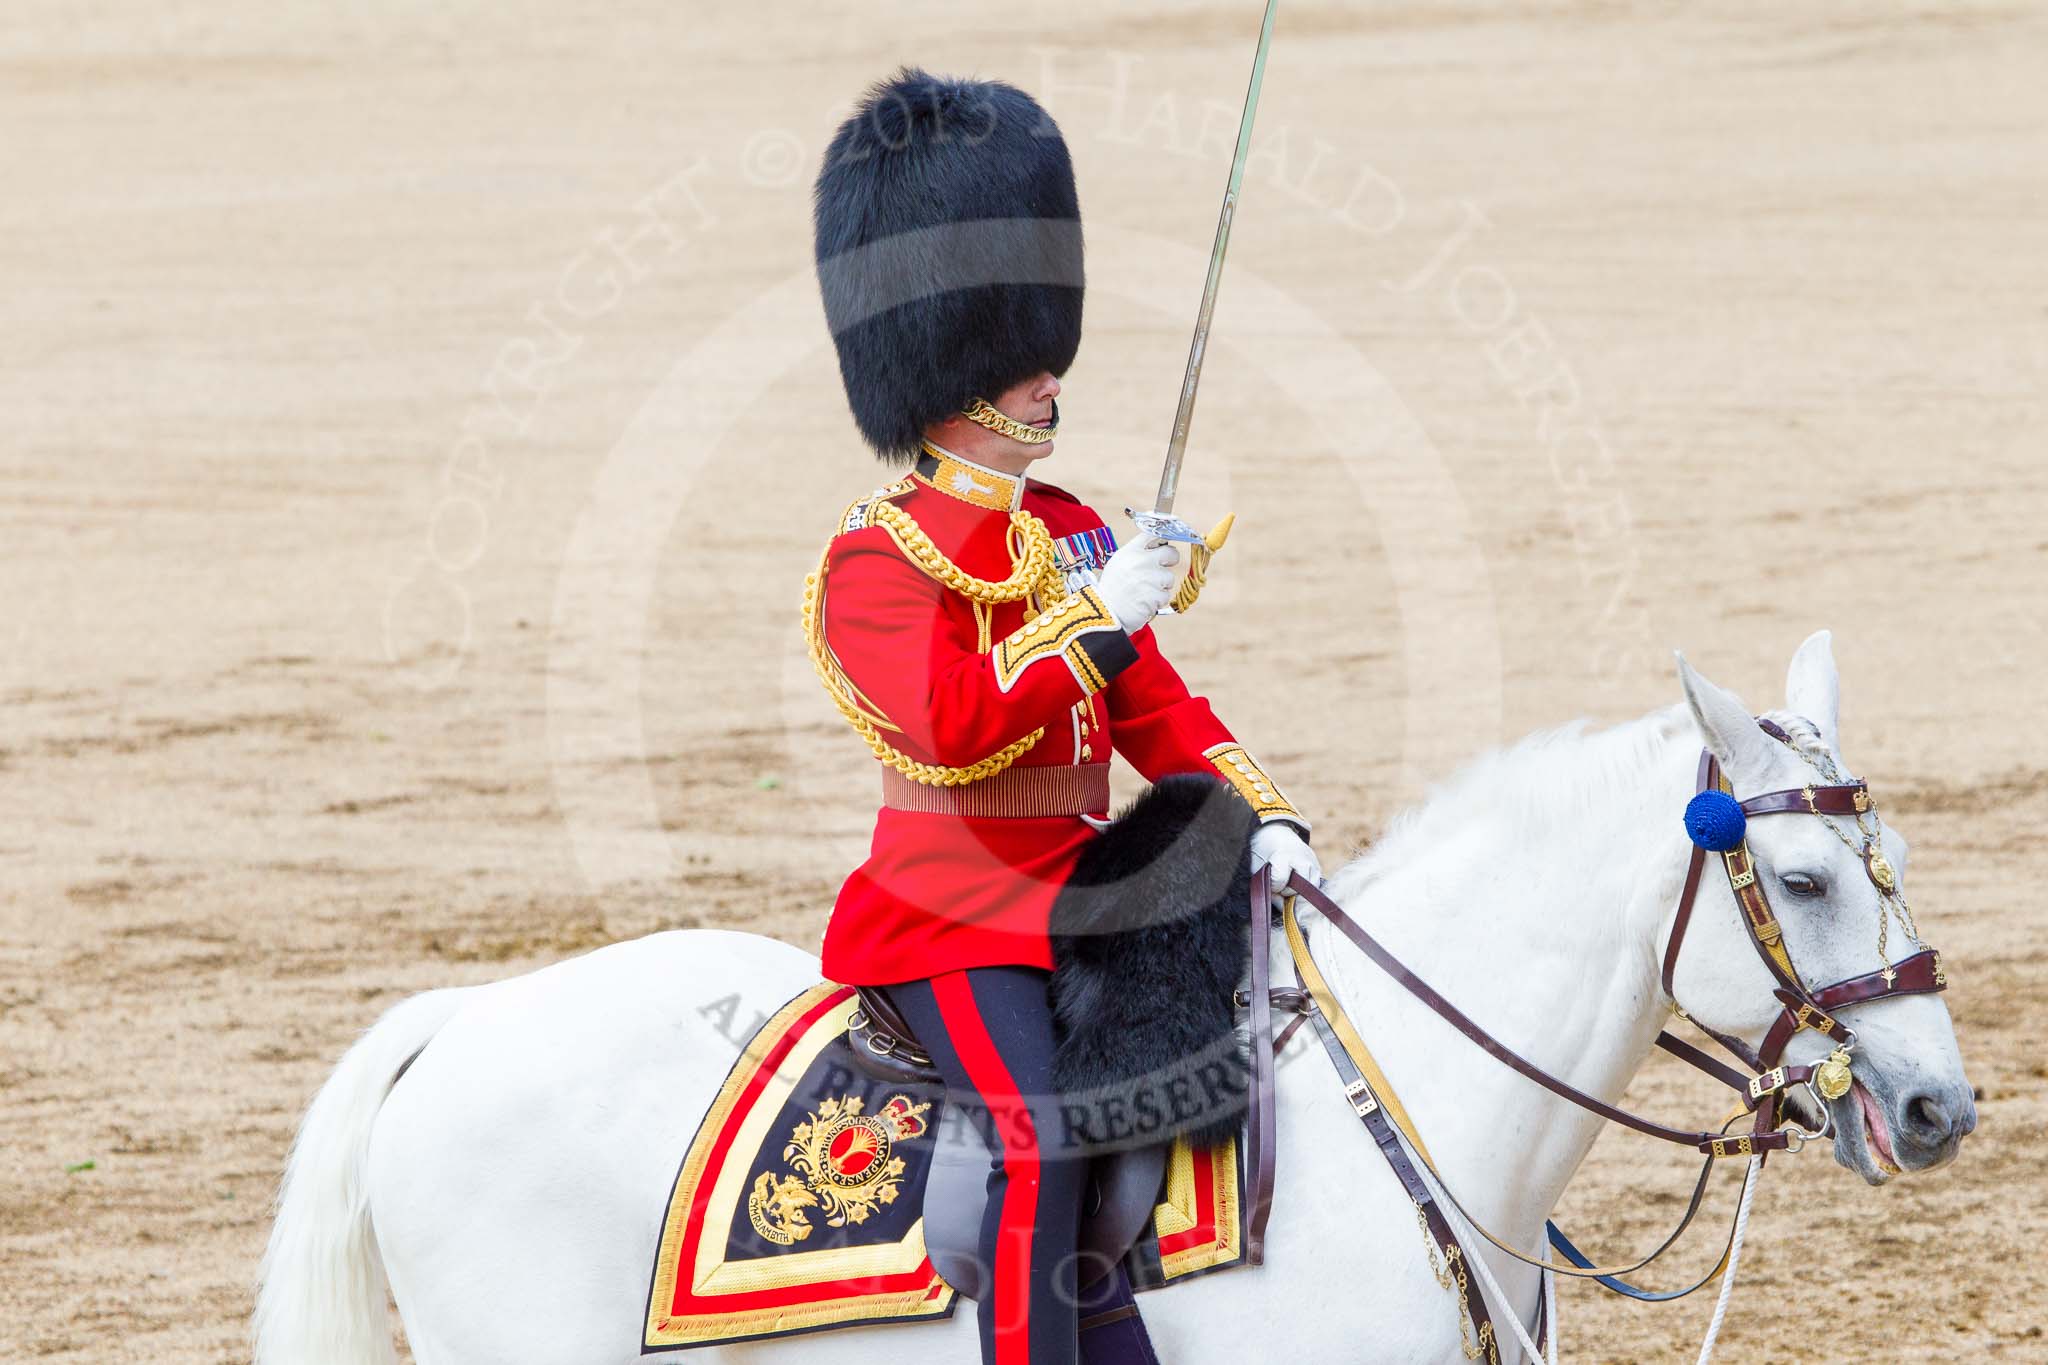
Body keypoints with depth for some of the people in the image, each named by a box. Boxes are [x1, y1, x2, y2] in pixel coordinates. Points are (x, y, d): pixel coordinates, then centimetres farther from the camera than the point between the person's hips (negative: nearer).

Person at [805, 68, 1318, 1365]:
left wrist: (1264, 817, 1)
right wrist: (1095, 615, -20)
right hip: (950, 918, -8)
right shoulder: (882, 554, -9)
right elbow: (949, 725, -23)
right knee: (1042, 1141, -28)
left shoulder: (1071, 532, 15)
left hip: (1078, 899, 8)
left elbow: (1156, 707, 16)